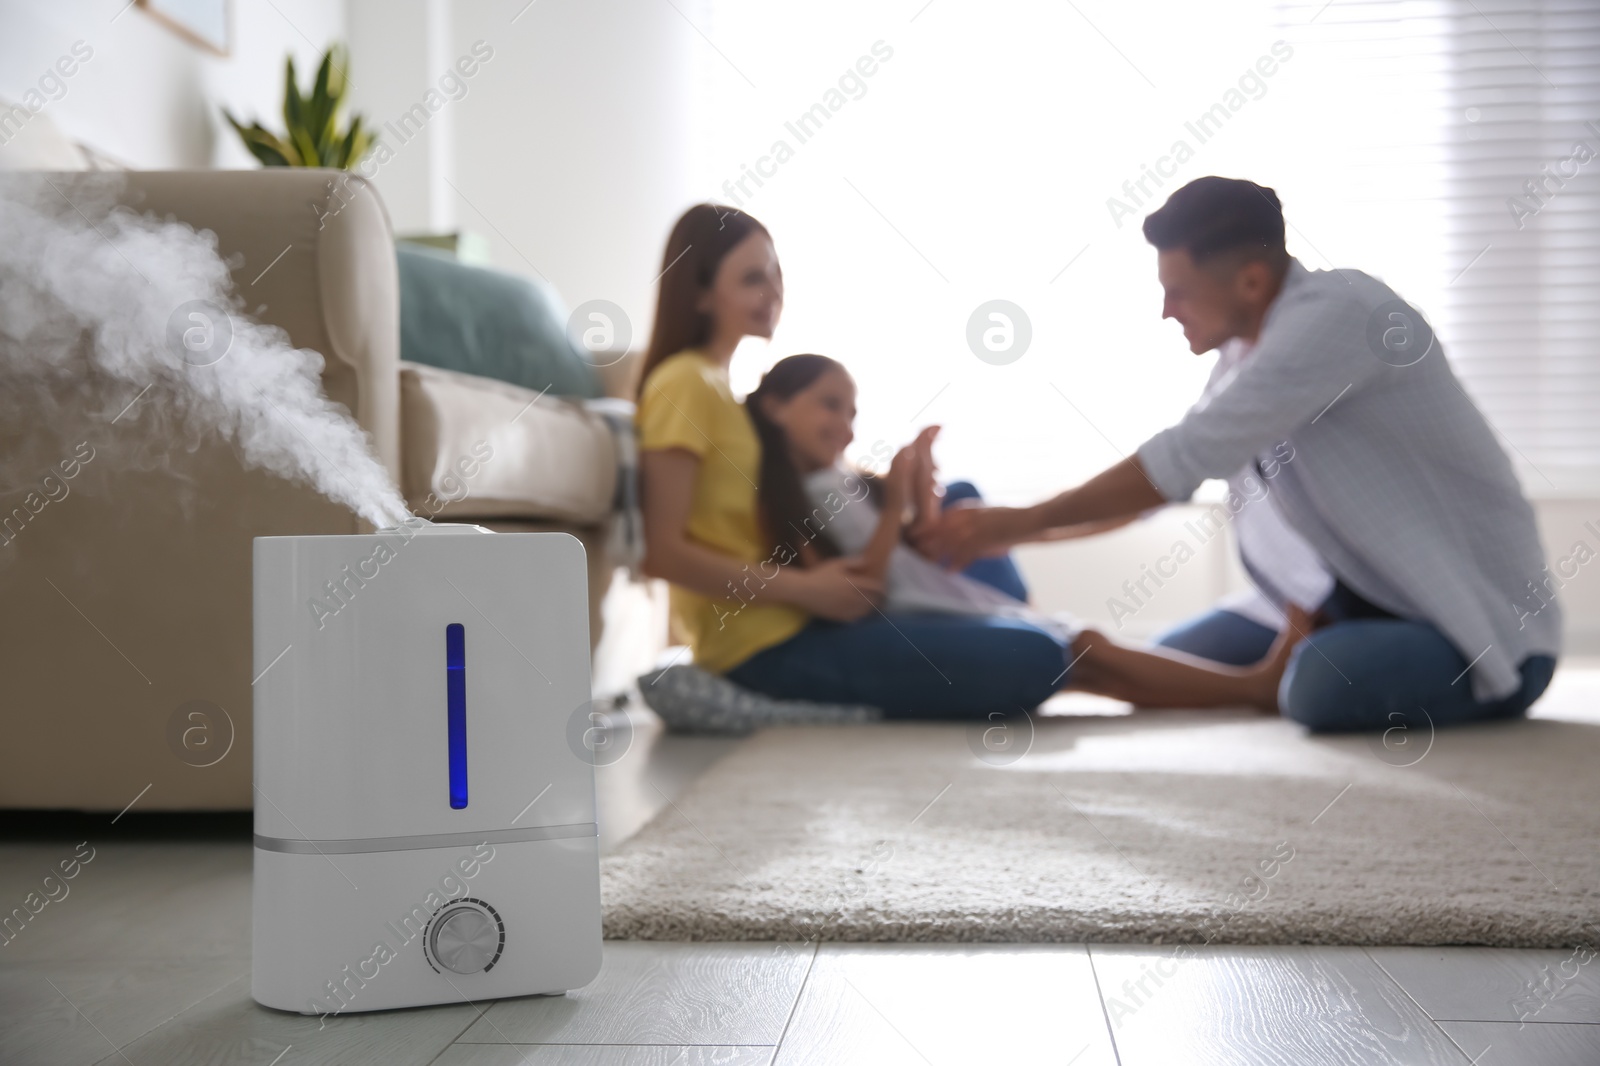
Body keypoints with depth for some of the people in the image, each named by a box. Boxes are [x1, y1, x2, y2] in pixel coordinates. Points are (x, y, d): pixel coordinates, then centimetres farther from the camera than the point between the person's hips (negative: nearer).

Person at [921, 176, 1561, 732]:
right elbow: (1168, 475, 10)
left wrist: (1025, 521, -21)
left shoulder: (1335, 314, -25)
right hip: (1358, 601, 8)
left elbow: (1188, 457, -28)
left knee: (1322, 684, -34)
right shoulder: (1247, 349, 3)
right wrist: (1012, 529, 0)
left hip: (1491, 628, -8)